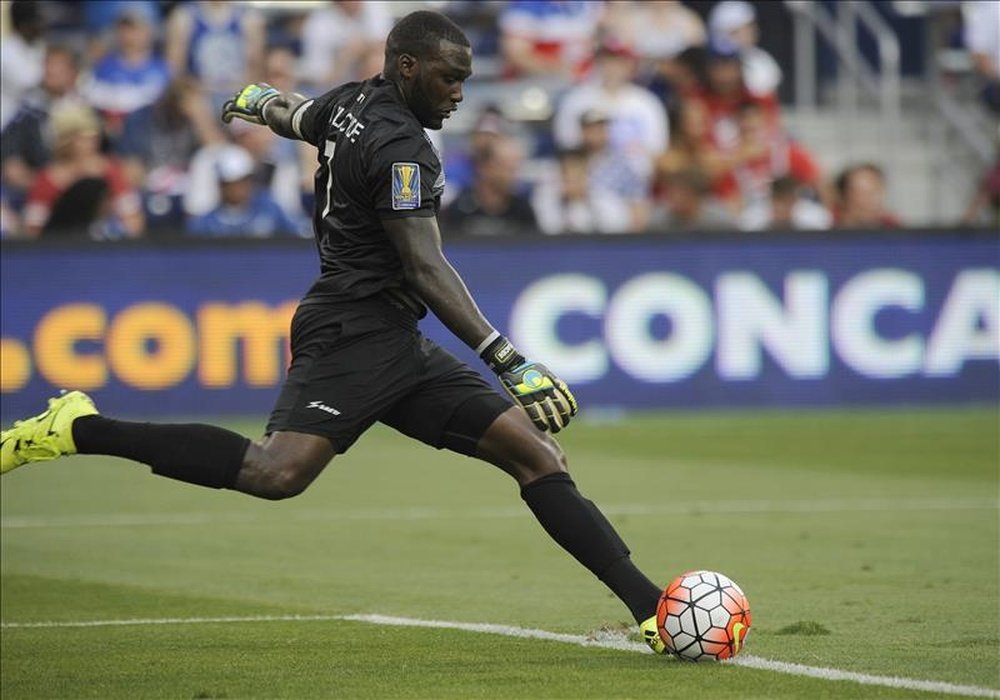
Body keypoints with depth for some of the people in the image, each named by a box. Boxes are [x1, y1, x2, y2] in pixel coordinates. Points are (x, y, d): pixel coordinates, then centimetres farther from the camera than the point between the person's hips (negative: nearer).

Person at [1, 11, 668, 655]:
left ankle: (651, 607, -2)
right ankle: (77, 428, -15)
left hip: (395, 347, 10)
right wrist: (508, 360, -24)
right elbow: (426, 271, -21)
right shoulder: (400, 147, -14)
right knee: (278, 473, -28)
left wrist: (256, 101, 63)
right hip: (356, 331, -10)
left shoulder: (350, 104, 15)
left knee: (537, 453, 2)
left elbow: (289, 114, 38)